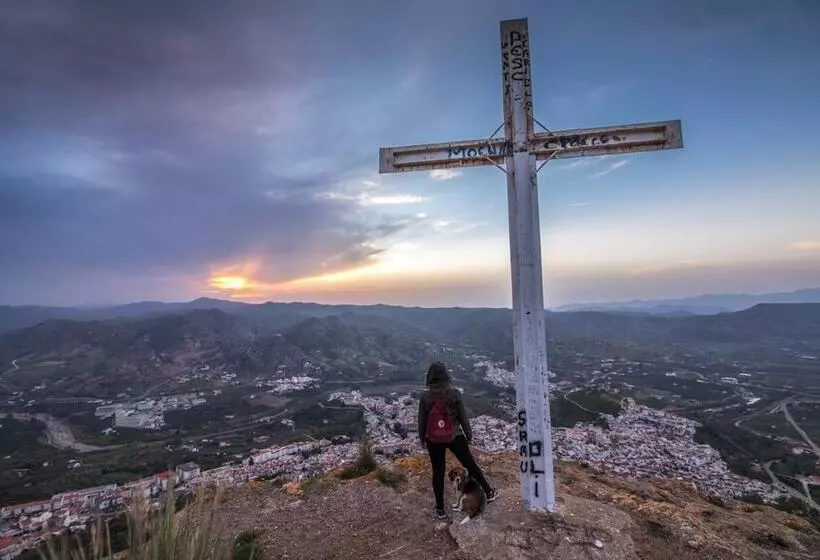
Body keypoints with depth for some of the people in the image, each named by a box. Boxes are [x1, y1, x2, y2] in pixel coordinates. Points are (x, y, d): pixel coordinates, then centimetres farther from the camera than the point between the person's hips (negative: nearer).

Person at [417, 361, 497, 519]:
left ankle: (440, 510, 23)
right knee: (471, 465, 19)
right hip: (455, 437, 0)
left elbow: (421, 420, -3)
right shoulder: (454, 393, -15)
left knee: (438, 473, 14)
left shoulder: (425, 397, -12)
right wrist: (469, 435, 7)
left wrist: (422, 438, 13)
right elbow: (463, 416, -7)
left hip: (433, 440, 1)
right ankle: (489, 492, 35)